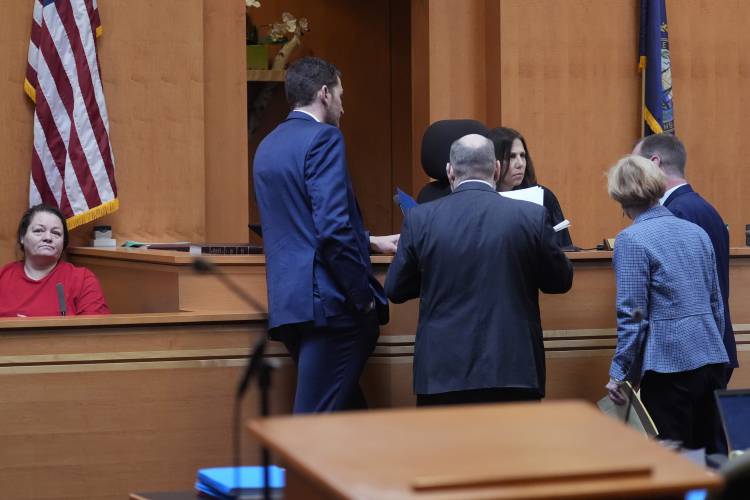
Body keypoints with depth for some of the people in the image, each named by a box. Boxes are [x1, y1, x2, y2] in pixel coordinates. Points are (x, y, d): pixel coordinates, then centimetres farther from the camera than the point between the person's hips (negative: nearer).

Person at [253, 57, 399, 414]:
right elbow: (333, 227, -20)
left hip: (287, 302, 9)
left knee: (350, 415, 16)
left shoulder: (268, 146, 17)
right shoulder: (324, 138, -9)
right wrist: (365, 297, -13)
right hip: (327, 303, -9)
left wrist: (371, 243, 33)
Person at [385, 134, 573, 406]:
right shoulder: (531, 216, -4)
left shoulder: (420, 219, -3)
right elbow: (561, 280, 10)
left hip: (443, 373, 0)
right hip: (514, 369, 0)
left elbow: (395, 289, 7)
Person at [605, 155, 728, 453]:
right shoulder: (696, 233, 11)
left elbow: (632, 315, -11)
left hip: (670, 364, -6)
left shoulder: (631, 240, -9)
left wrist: (619, 373, -4)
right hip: (712, 359, 7)